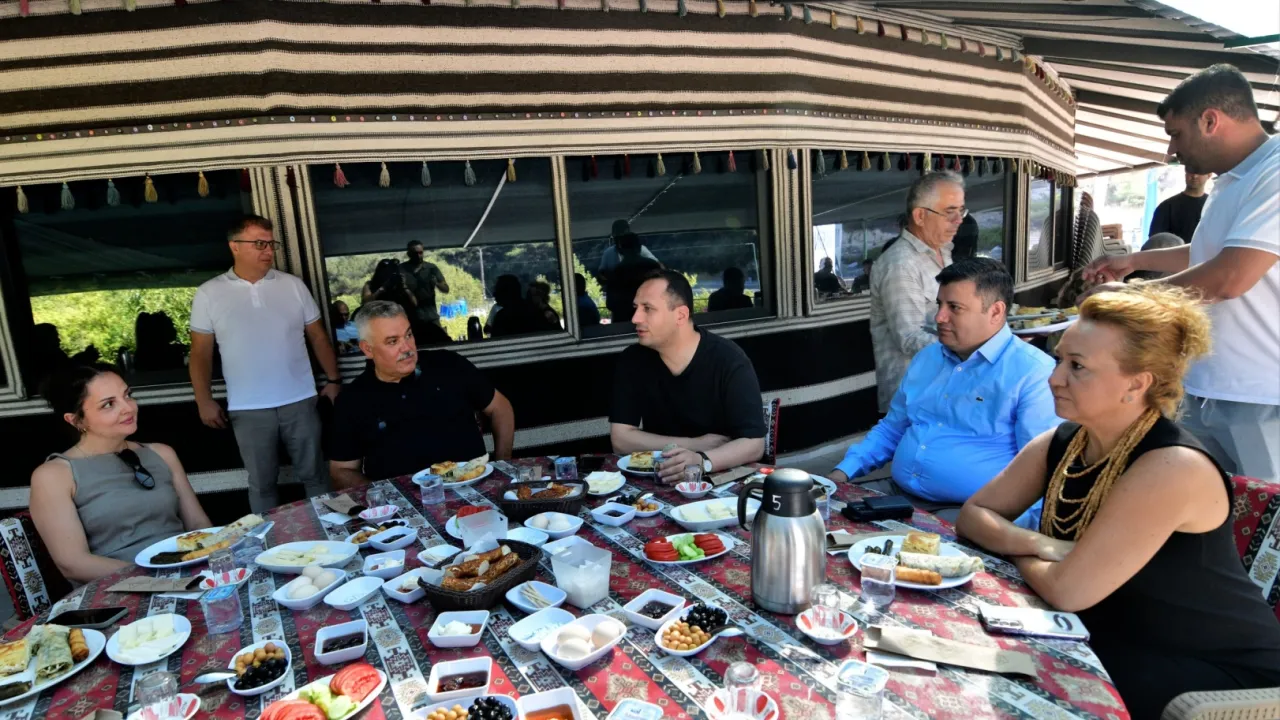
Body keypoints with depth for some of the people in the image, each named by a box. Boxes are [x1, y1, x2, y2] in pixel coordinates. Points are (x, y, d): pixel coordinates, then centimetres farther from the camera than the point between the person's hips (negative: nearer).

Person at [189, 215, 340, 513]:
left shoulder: (292, 285, 4)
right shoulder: (208, 294, 1)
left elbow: (318, 336, 8)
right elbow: (201, 352, 3)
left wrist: (332, 380, 3)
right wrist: (204, 401, -3)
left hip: (300, 401, 1)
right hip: (248, 409, -1)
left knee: (313, 474, 10)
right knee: (262, 483, 12)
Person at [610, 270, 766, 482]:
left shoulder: (729, 360, -12)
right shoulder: (632, 361, -4)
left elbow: (753, 444, -17)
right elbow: (620, 439, -8)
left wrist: (702, 460, -35)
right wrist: (696, 444, -14)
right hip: (657, 478, 2)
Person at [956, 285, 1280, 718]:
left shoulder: (1173, 468, -28)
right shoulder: (1060, 443, -5)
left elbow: (1067, 590, -29)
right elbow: (973, 515, 0)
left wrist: (1017, 551, -8)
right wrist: (1033, 543, -19)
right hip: (1120, 647, 6)